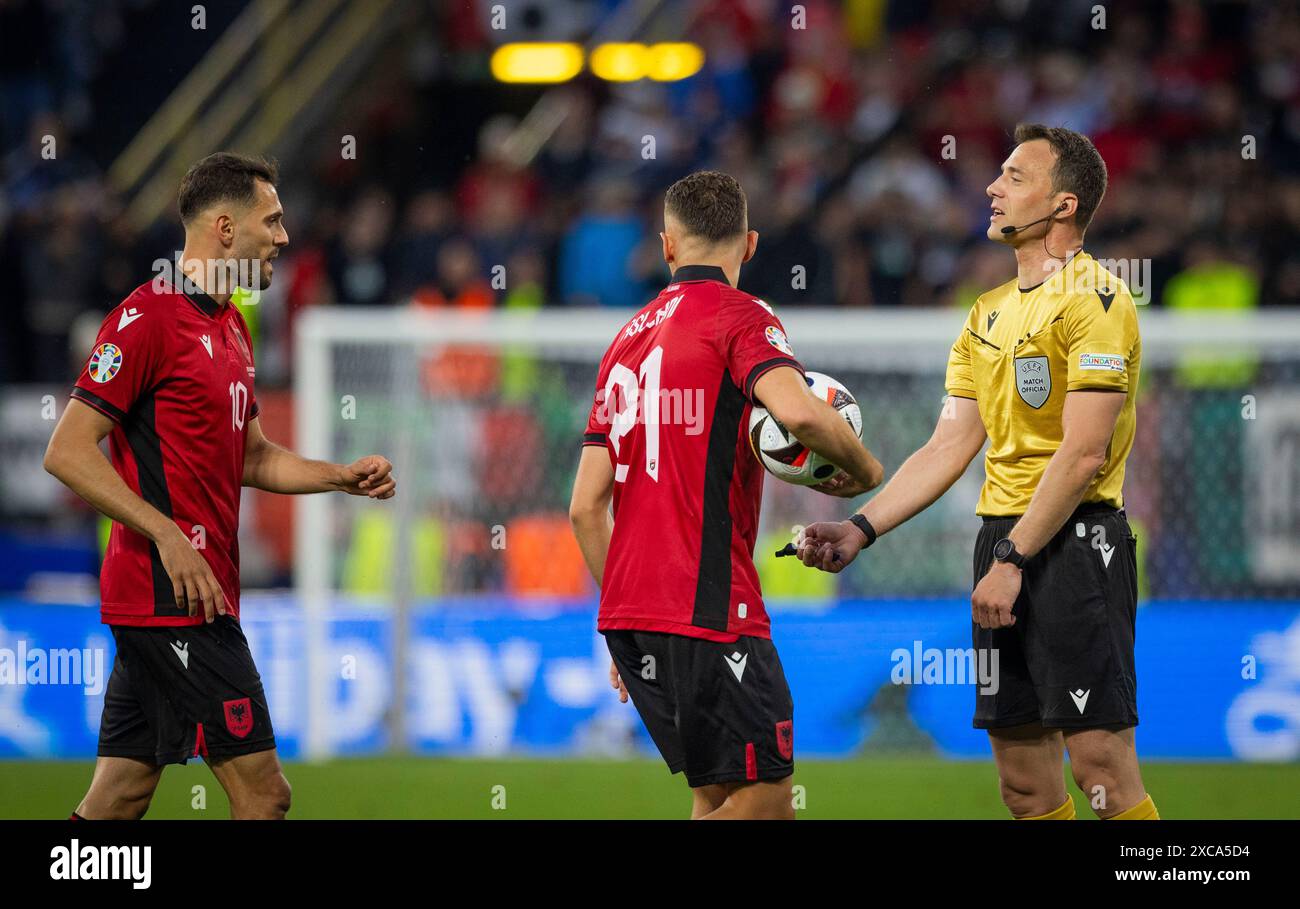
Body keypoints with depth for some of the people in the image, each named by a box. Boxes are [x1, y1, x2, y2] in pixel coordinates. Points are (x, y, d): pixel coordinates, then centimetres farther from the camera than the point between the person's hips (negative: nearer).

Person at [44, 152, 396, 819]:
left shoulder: (230, 327, 19)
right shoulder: (149, 316, -11)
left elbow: (252, 457, 29)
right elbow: (67, 452, -16)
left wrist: (343, 477, 13)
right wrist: (168, 536, -22)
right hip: (173, 597, -10)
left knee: (116, 802, 8)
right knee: (263, 794, -9)